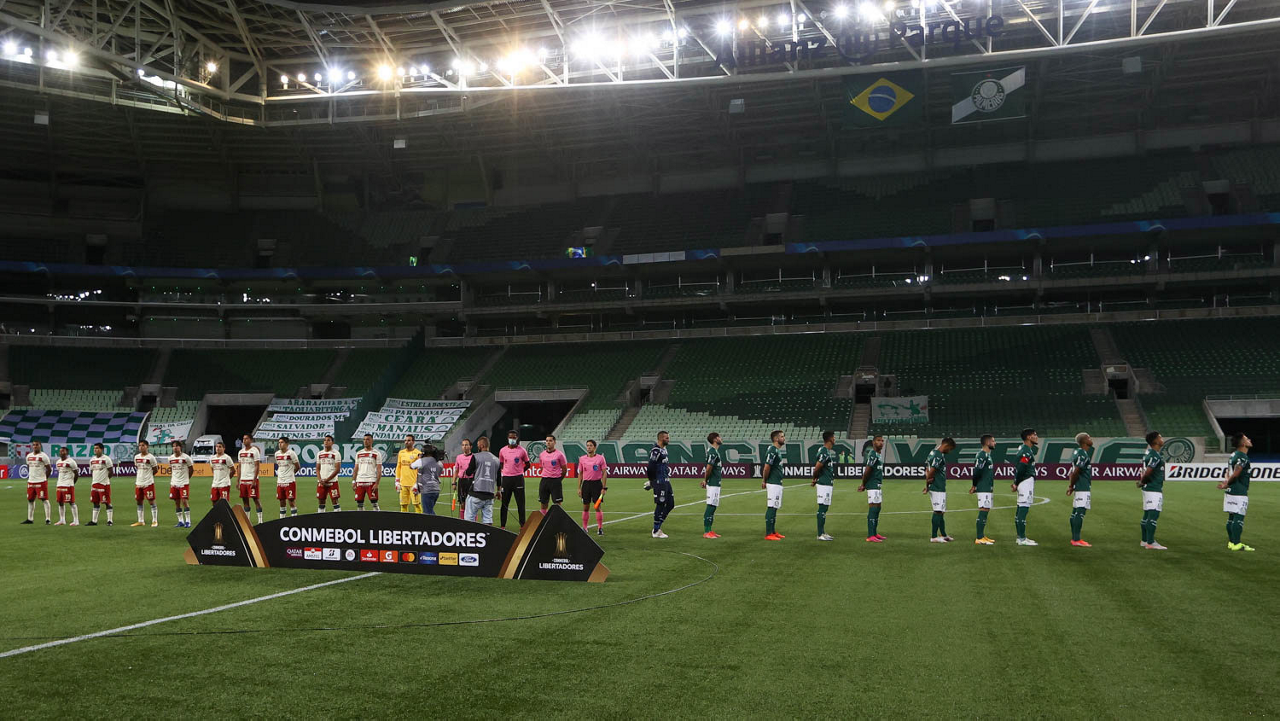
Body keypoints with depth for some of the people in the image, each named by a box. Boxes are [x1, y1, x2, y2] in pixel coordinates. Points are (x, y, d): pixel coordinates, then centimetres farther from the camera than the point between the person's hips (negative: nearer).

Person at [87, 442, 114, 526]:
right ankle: (94, 521, 17)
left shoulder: (106, 459, -9)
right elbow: (92, 471, 21)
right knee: (95, 503, 11)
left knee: (107, 502, -5)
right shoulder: (92, 460, 13)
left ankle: (110, 520, -2)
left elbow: (111, 471, -7)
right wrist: (93, 480, 13)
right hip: (94, 484, 7)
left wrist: (106, 479, -2)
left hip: (104, 484, -7)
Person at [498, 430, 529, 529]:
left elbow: (527, 464, 11)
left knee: (520, 503, 0)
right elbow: (500, 465, 16)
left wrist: (519, 472, 4)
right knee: (504, 503, 5)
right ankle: (503, 525, 11)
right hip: (506, 478, 2)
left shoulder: (522, 451, -1)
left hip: (518, 478, -2)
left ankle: (522, 525, 6)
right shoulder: (502, 451, 5)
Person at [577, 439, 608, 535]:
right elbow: (580, 474, 11)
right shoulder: (582, 459, 6)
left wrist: (604, 488, -8)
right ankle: (584, 528, 14)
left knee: (597, 507, -3)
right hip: (586, 483, 3)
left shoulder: (600, 458, -3)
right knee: (585, 507, 5)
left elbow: (604, 473, -2)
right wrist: (579, 488, 6)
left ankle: (600, 528, 4)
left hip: (597, 483, -3)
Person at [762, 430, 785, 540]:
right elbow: (767, 467, -20)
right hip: (773, 484, -10)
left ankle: (773, 532, 22)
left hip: (778, 483, 10)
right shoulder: (772, 451, -16)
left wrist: (764, 480, 15)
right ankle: (768, 534, -6)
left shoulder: (777, 450, 16)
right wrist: (764, 480, -9)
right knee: (771, 508, -8)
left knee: (774, 508, 14)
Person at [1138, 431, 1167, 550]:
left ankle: (1145, 541, 22)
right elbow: (1147, 472, -26)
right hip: (1154, 490, -10)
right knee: (1153, 515, -8)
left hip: (1148, 488, 10)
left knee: (1147, 515, 14)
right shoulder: (1155, 456, -18)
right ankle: (1150, 543, -8)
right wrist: (1142, 482, -8)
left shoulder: (1148, 452, 11)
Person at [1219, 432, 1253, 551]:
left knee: (1231, 517, 12)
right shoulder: (1243, 457, -16)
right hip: (1239, 493, -9)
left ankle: (1231, 542, 18)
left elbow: (1229, 473, 16)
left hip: (1231, 491, 9)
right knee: (1239, 517, -4)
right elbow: (1235, 474, -20)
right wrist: (1227, 484, -6)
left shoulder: (1233, 455, 14)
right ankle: (1236, 544, -2)